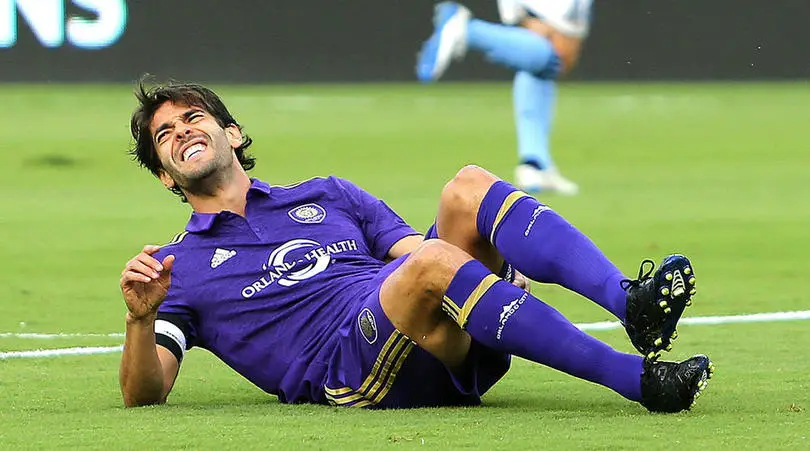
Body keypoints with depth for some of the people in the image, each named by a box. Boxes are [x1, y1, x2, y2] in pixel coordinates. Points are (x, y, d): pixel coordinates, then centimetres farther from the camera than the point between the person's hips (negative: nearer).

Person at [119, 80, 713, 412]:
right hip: (351, 370, -4)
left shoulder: (326, 197, 33)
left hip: (448, 354, 4)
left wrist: (500, 266, 1)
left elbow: (412, 253, 24)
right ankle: (640, 379, -42)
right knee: (432, 262, -34)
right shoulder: (177, 268, 21)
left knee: (469, 187, -19)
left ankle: (630, 303, -40)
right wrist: (142, 316, -14)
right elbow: (145, 394, 8)